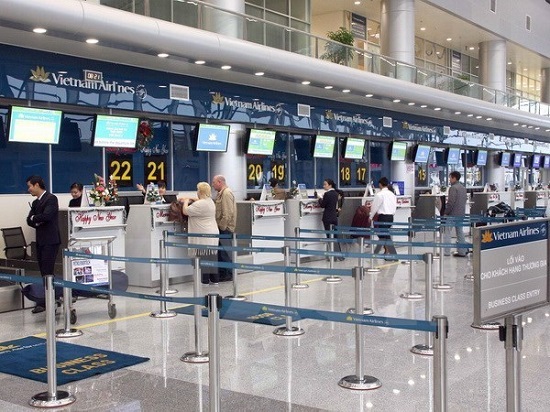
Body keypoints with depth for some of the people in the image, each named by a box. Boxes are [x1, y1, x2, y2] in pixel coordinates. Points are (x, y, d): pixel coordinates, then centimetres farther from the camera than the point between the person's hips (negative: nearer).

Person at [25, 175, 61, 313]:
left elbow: (46, 216, -20)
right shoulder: (35, 202, 17)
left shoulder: (51, 198, -8)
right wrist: (37, 223, -9)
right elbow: (29, 220, 11)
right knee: (44, 272, 9)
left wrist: (34, 218, -3)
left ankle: (43, 302, -9)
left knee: (47, 272, -9)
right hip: (40, 240, 8)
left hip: (50, 241, -8)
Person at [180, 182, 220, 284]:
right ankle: (215, 279, 18)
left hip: (204, 236, -9)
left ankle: (204, 280, 2)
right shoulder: (210, 201, 13)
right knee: (212, 257, 13)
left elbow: (185, 211, -13)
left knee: (203, 257, -3)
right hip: (213, 234, 9)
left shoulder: (200, 204, -18)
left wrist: (186, 201, 4)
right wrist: (189, 199, 27)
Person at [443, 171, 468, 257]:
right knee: (460, 231, 13)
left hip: (453, 214, -9)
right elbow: (465, 200, 17)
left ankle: (446, 251, -3)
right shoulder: (463, 188, 13)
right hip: (461, 213, 9)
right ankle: (462, 251, 14)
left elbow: (451, 202, -20)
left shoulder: (453, 188, -15)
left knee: (447, 232, -2)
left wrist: (446, 212, -13)